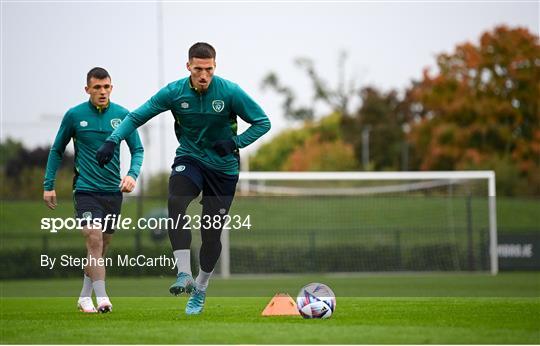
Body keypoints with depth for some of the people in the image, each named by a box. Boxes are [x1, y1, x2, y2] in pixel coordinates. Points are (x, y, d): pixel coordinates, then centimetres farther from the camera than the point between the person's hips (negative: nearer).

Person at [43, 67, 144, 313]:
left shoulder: (122, 115, 1)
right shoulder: (74, 115, -2)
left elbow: (137, 150, 5)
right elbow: (57, 150, 8)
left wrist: (132, 174, -14)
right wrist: (48, 185, 5)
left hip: (113, 191, 3)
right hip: (85, 189, -3)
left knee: (101, 246, 9)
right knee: (94, 240, -17)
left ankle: (85, 297, 23)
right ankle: (101, 298, -20)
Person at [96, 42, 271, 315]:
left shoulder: (230, 92, -15)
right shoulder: (174, 92, -11)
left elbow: (263, 123, -7)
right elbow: (137, 116, -5)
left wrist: (235, 142, -22)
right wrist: (113, 140, -20)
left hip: (223, 168, 0)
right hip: (189, 159, 0)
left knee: (212, 232, 2)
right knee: (175, 203, -32)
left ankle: (200, 289, 27)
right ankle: (184, 275, -33)